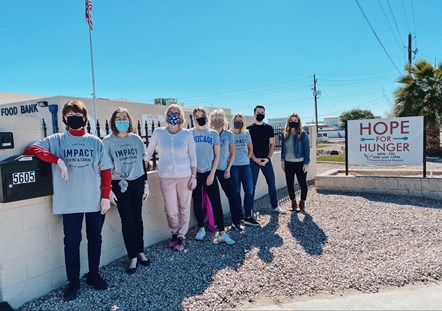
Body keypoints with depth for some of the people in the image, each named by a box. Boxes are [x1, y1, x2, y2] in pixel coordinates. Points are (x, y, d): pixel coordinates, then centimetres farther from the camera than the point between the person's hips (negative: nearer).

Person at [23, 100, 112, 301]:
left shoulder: (96, 142, 5)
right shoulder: (56, 140, 3)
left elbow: (106, 171, 4)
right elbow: (30, 150, -8)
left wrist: (106, 196, -3)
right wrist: (58, 160, -20)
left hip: (95, 200, 2)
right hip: (70, 201, -1)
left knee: (95, 238, 12)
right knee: (72, 241, 5)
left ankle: (94, 275, 30)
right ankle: (73, 282, 22)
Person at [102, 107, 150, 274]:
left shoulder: (136, 139, 4)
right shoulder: (107, 141, -4)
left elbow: (142, 162, 8)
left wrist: (146, 184, 7)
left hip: (137, 183, 3)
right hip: (119, 185, -2)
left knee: (137, 218, 9)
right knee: (127, 220, 1)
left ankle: (140, 252, 23)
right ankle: (133, 257, 12)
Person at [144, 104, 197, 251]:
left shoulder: (187, 134, -2)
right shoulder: (158, 132, 0)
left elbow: (193, 156, 2)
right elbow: (149, 152, 10)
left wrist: (194, 176, -3)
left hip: (185, 175, 0)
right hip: (166, 177, 0)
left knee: (184, 208, 7)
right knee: (171, 210, -1)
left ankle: (181, 236, 26)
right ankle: (174, 233, 27)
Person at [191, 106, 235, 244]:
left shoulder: (213, 133, 5)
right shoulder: (189, 133, 3)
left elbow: (217, 156, 4)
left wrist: (212, 174, -5)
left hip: (209, 173, 0)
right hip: (195, 174, 0)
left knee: (216, 203, -2)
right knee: (197, 203, 9)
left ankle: (221, 233, 2)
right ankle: (201, 229, 26)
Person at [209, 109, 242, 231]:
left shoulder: (229, 134, 2)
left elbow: (232, 153, 5)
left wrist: (228, 169, -4)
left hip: (223, 169, 0)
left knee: (232, 195, -1)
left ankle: (236, 222, 11)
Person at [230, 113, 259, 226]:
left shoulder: (246, 133, 9)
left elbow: (250, 149, 15)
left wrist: (247, 158, 5)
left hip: (245, 165, 3)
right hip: (233, 166, -3)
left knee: (249, 190, 0)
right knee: (236, 191, 4)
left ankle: (248, 216, 10)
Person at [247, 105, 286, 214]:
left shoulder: (269, 128, 8)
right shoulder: (249, 129, 2)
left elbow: (272, 144, 6)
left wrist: (268, 158, -8)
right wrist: (255, 159, -13)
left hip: (266, 160, 2)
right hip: (253, 161, -2)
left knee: (272, 183, 6)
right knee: (252, 185, 2)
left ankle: (275, 206, 19)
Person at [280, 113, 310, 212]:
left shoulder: (303, 134, -7)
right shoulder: (285, 134, 7)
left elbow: (307, 149, -8)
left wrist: (306, 163, -12)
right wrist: (282, 160, 8)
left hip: (300, 163, -4)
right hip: (288, 163, 5)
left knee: (302, 183, 6)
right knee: (289, 184, 9)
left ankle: (302, 203, 21)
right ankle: (293, 203, 23)